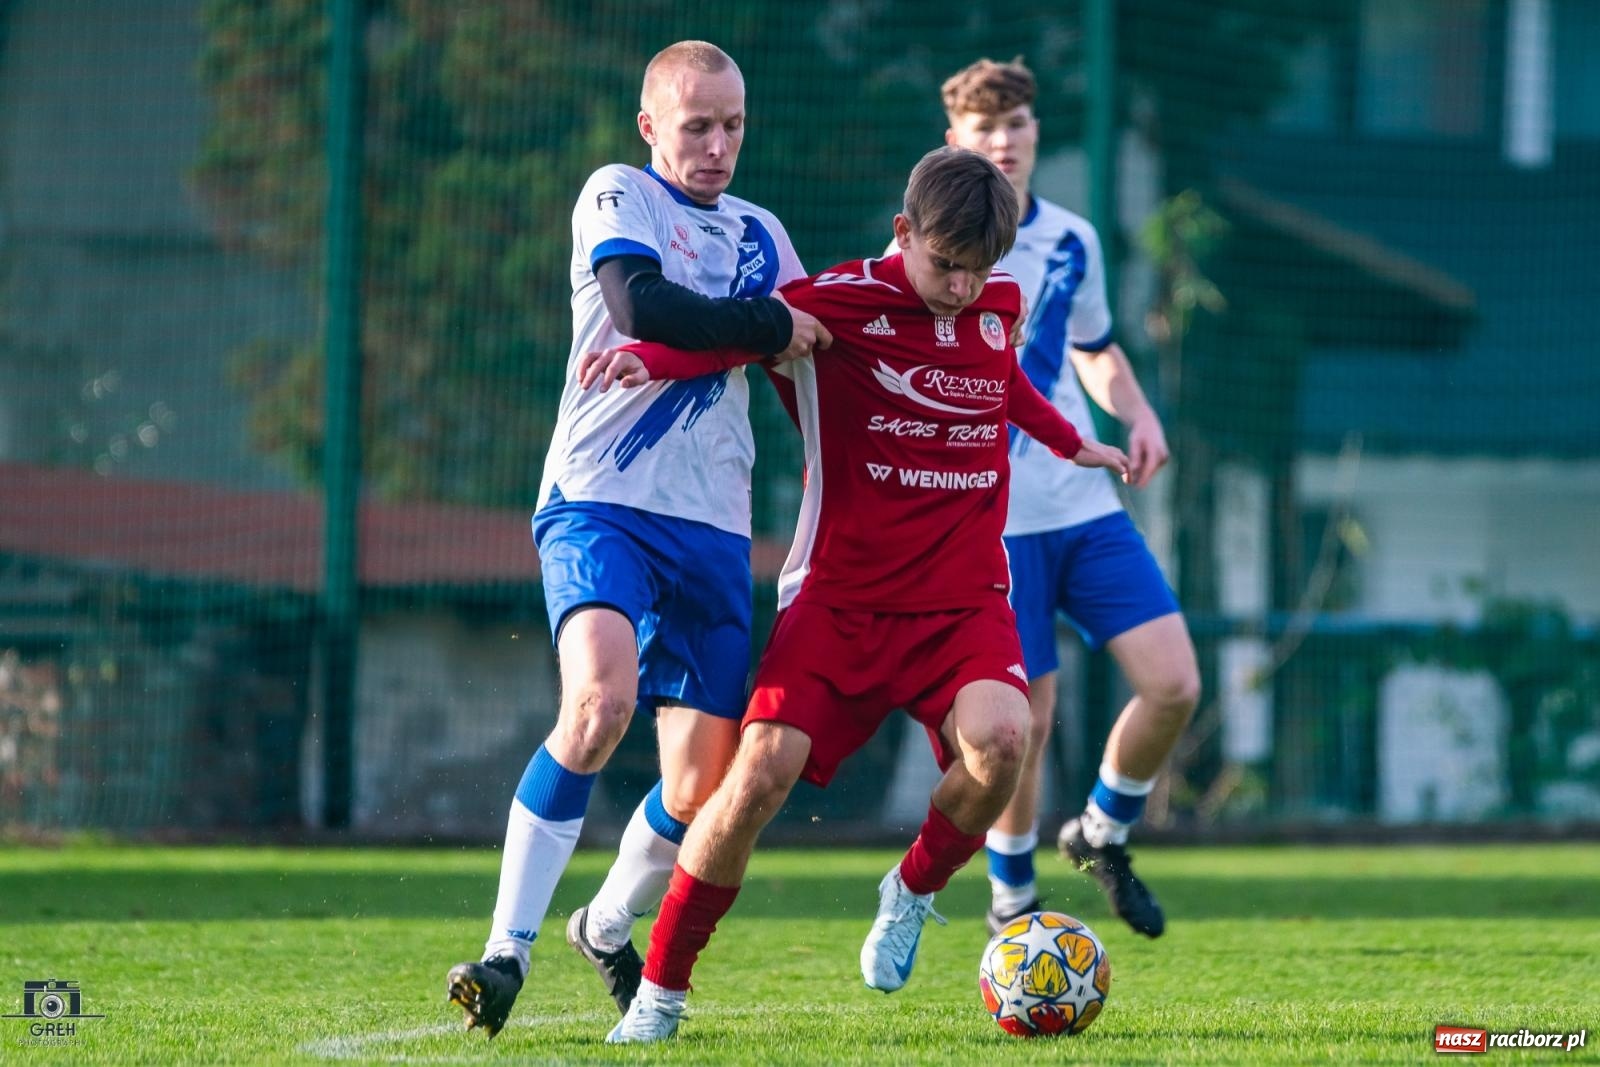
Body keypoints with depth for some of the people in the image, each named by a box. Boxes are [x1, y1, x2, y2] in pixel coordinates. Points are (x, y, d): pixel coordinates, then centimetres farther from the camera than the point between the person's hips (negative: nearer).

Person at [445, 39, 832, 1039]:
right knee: (601, 699, -30)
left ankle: (608, 927, 31)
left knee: (705, 788, 1)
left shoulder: (761, 236, 19)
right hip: (601, 501, -6)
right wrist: (771, 326, -8)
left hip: (714, 532, 6)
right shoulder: (618, 198, 1)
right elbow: (641, 302, -18)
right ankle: (506, 953, -25)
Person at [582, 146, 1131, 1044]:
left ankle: (912, 893, 3)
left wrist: (1070, 442, 38)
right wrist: (650, 358, -27)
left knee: (1000, 740, -28)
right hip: (840, 597, -3)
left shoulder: (999, 305, 7)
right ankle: (660, 993, 1)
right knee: (761, 774, -17)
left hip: (963, 600, 3)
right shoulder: (843, 302, -9)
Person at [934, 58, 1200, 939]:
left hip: (1087, 508, 5)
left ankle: (1103, 834, 20)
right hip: (991, 525, -5)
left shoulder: (1072, 242, 10)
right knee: (1025, 722, -5)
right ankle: (1011, 897, 20)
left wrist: (1137, 413, 6)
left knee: (1173, 684, -6)